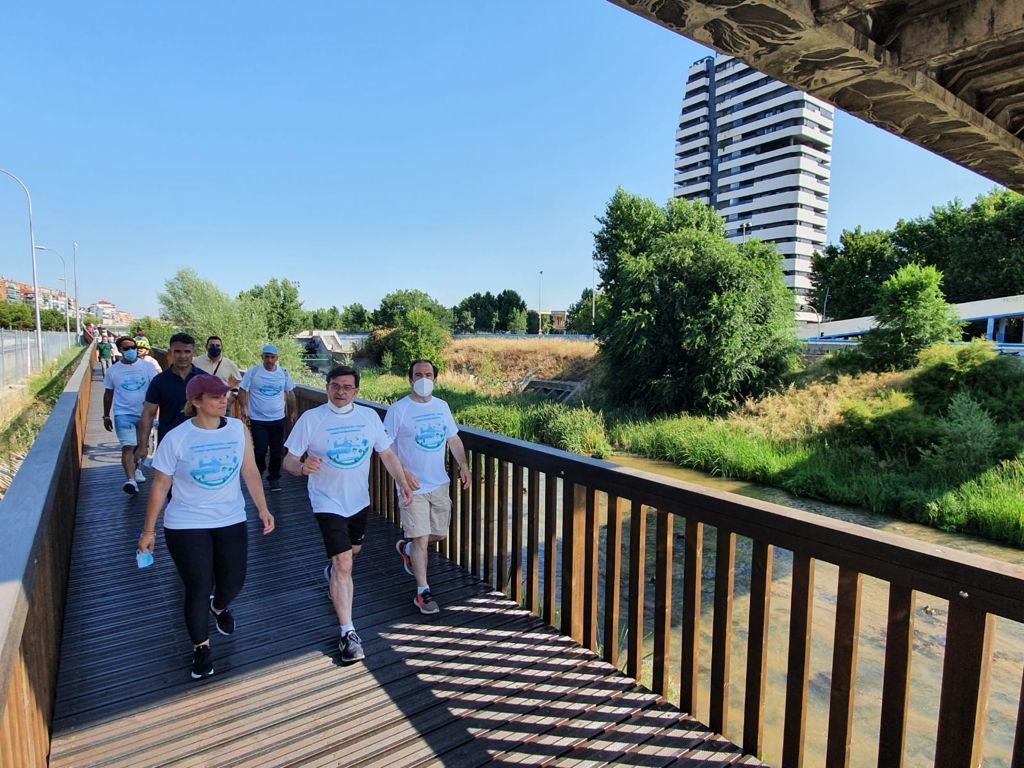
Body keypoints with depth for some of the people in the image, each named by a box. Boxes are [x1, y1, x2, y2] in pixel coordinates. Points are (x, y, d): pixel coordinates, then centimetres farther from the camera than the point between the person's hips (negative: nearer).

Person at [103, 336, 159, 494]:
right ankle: (130, 479, -26)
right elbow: (108, 394, 10)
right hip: (123, 414, -2)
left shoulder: (147, 367, -1)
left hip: (144, 414, 2)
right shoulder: (113, 370, 1)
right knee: (128, 447, -16)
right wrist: (106, 416, 12)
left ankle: (136, 469, 40)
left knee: (140, 445, 17)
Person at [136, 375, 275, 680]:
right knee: (198, 590, 2)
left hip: (231, 521, 3)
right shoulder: (176, 438, -13)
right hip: (186, 526, -2)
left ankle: (219, 607, 51)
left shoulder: (238, 429, -6)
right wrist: (148, 531, 0)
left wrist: (263, 509, -2)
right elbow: (160, 487, -5)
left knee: (234, 581, 12)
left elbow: (250, 471, 1)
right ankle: (201, 647, 30)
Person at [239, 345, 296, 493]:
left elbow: (290, 393, 12)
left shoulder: (284, 373, 3)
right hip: (258, 419, -2)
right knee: (260, 451, -2)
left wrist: (292, 411, 10)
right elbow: (243, 390, 0)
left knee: (277, 451, 8)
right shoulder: (253, 372, -5)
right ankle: (258, 475, 25)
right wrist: (244, 407, -13)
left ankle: (274, 478, 25)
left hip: (278, 419, 2)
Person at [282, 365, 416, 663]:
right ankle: (347, 633, 0)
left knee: (353, 550, 26)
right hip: (328, 503, -5)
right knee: (344, 565, -12)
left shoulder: (369, 416, -5)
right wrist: (302, 467, -35)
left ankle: (331, 571, 60)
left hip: (359, 501, 5)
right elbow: (289, 461, -12)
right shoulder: (311, 418, -14)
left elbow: (387, 453, 2)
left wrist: (403, 481, -12)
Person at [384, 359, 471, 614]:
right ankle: (423, 592, 14)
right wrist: (401, 470, -22)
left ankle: (406, 548, 43)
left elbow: (453, 438, 13)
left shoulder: (442, 406, 5)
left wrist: (463, 465, 0)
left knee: (439, 534, 14)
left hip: (439, 483, 6)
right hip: (413, 487, -5)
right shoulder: (398, 410, -11)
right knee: (421, 539, -3)